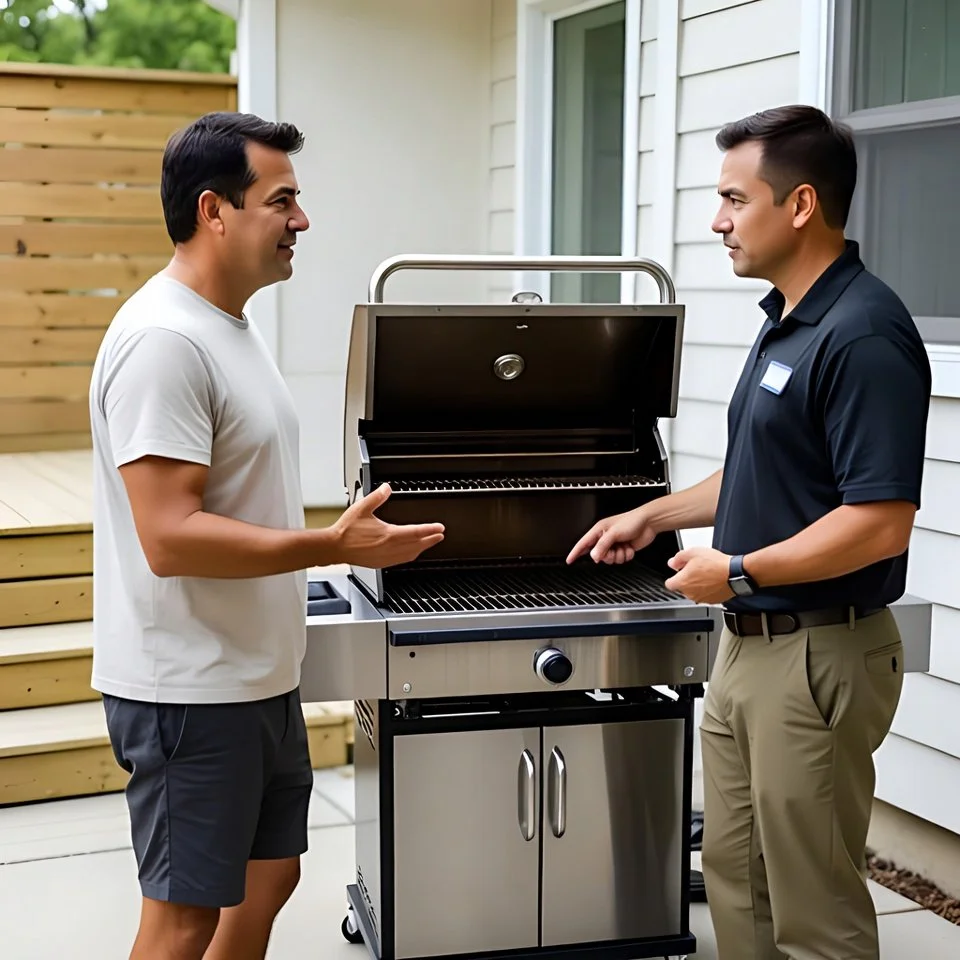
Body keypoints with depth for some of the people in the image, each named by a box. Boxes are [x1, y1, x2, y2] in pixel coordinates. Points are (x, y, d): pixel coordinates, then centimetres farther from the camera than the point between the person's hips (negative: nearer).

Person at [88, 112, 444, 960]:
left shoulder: (229, 326, 12)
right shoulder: (164, 340, -20)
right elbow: (169, 536, -26)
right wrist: (332, 548, -25)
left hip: (258, 677, 10)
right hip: (190, 691, -10)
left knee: (269, 877, 20)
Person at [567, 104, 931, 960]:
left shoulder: (863, 335, -21)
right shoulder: (785, 321, 11)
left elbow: (880, 522, -26)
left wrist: (739, 571, -17)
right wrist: (654, 515, 17)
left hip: (817, 656, -10)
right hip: (747, 643, 10)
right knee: (736, 879, 20)